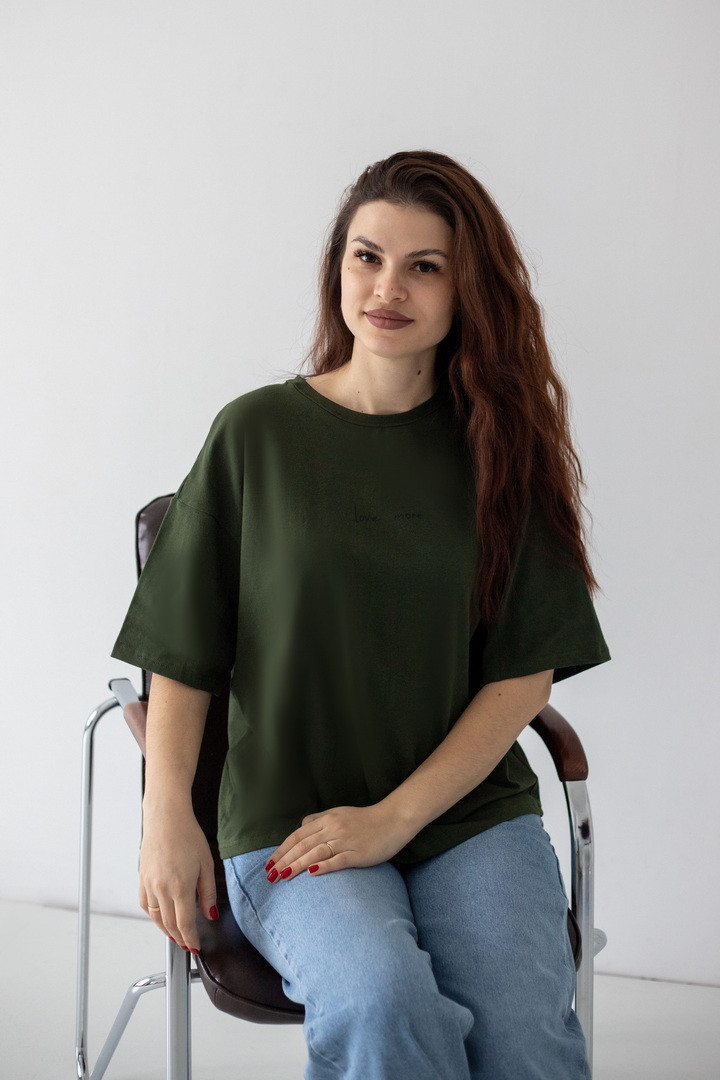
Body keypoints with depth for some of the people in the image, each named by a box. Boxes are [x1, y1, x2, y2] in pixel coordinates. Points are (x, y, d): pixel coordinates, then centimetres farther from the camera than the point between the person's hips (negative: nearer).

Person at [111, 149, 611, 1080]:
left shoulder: (499, 446, 6)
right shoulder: (257, 433, 2)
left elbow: (528, 669, 1)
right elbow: (181, 652, 4)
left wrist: (395, 815, -9)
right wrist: (167, 818, -9)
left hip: (470, 807, 2)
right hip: (287, 819, -1)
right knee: (381, 1002, -31)